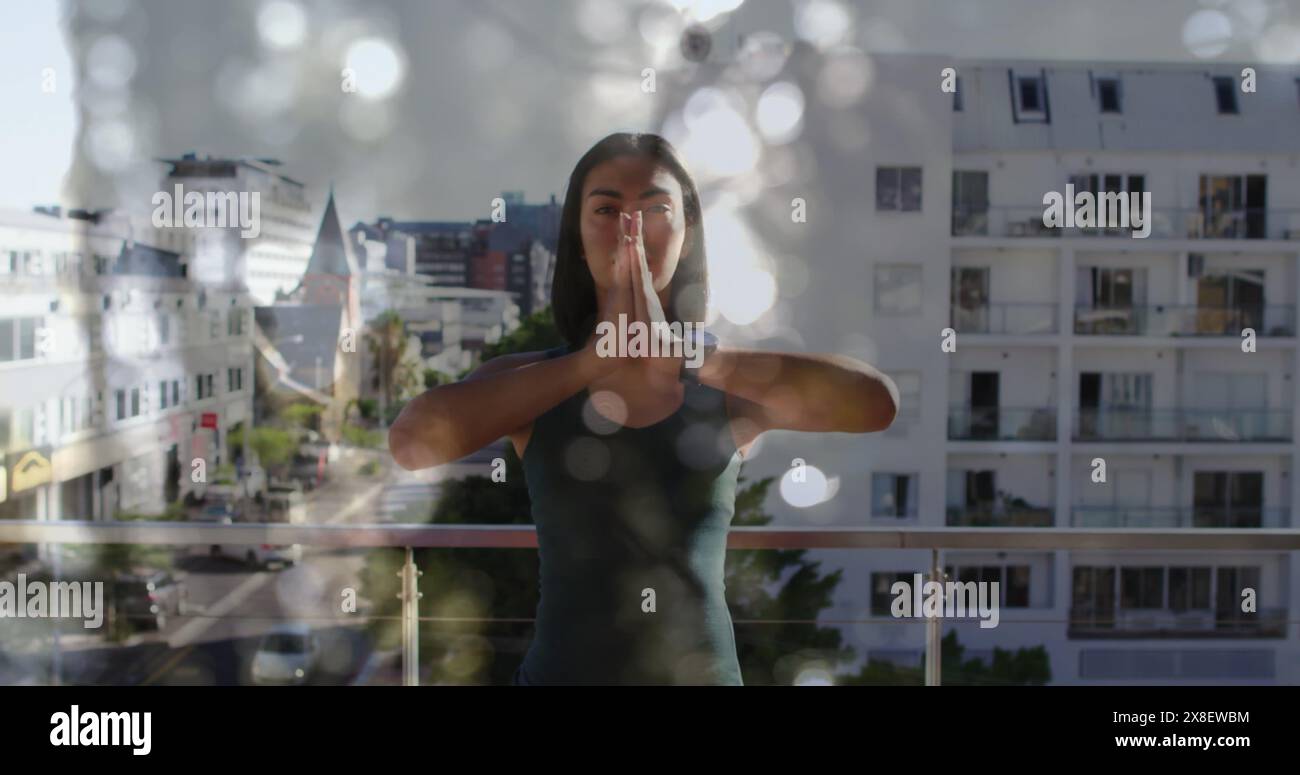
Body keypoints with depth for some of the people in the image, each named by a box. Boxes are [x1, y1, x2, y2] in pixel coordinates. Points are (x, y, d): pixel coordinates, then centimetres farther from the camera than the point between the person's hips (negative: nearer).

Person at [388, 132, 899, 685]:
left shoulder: (732, 385, -3)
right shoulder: (530, 383, -3)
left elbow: (878, 403, -21)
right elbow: (411, 441, -22)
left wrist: (685, 355, -24)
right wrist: (593, 360, -23)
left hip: (703, 670, 0)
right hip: (562, 669, 0)